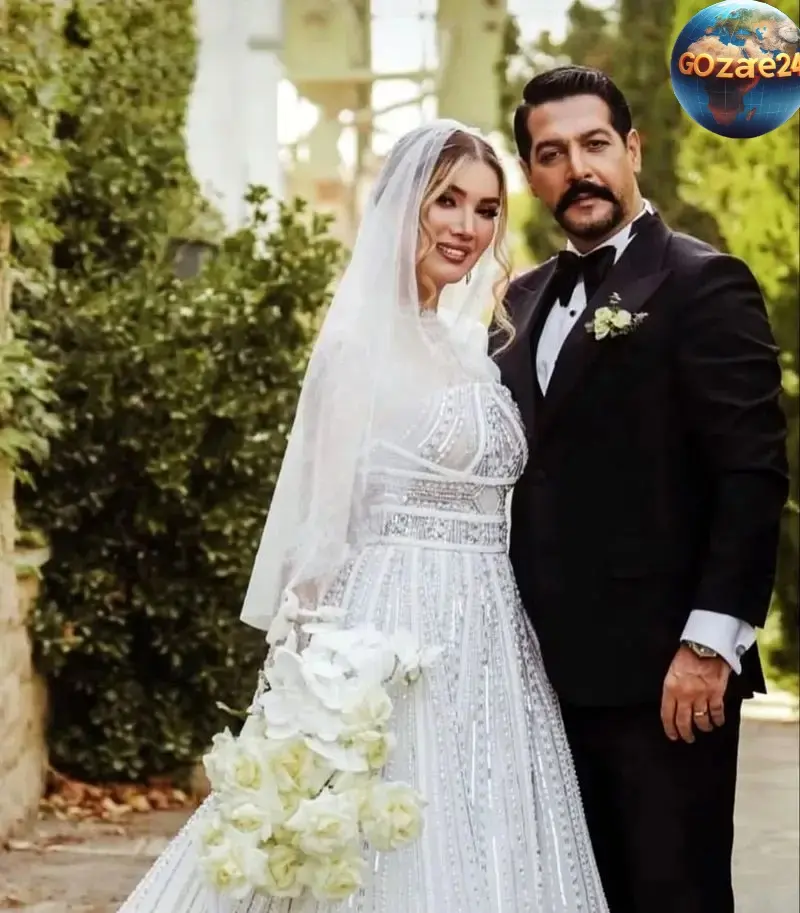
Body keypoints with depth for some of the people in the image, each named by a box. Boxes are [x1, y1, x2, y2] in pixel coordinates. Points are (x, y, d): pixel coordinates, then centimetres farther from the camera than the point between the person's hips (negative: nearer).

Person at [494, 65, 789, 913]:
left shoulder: (701, 283, -7)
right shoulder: (528, 296, 15)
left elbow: (754, 473, -13)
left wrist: (711, 642, -19)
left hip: (659, 668, -7)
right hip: (556, 667, 7)